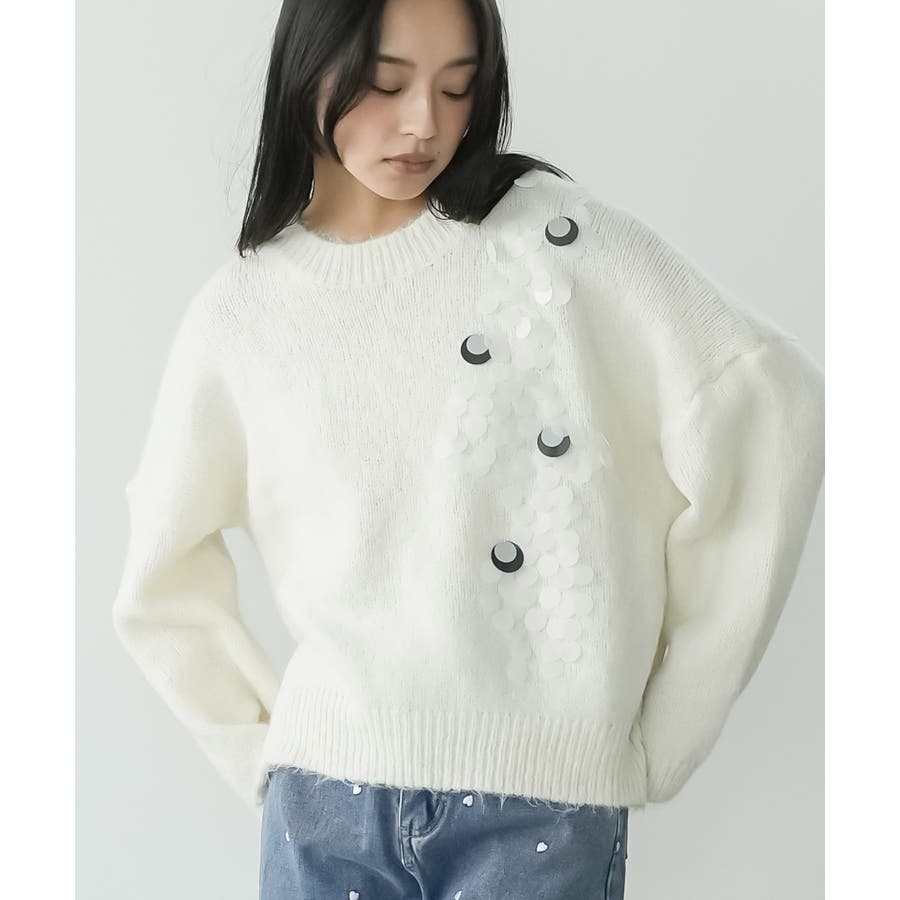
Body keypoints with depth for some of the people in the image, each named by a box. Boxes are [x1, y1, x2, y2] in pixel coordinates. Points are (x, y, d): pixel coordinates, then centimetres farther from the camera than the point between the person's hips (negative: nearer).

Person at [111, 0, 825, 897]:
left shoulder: (554, 234, -4)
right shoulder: (240, 309, 4)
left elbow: (771, 412, -7)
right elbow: (163, 582, 16)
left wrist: (672, 720, -4)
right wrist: (261, 749, 9)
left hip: (545, 802, -2)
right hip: (328, 801, 2)